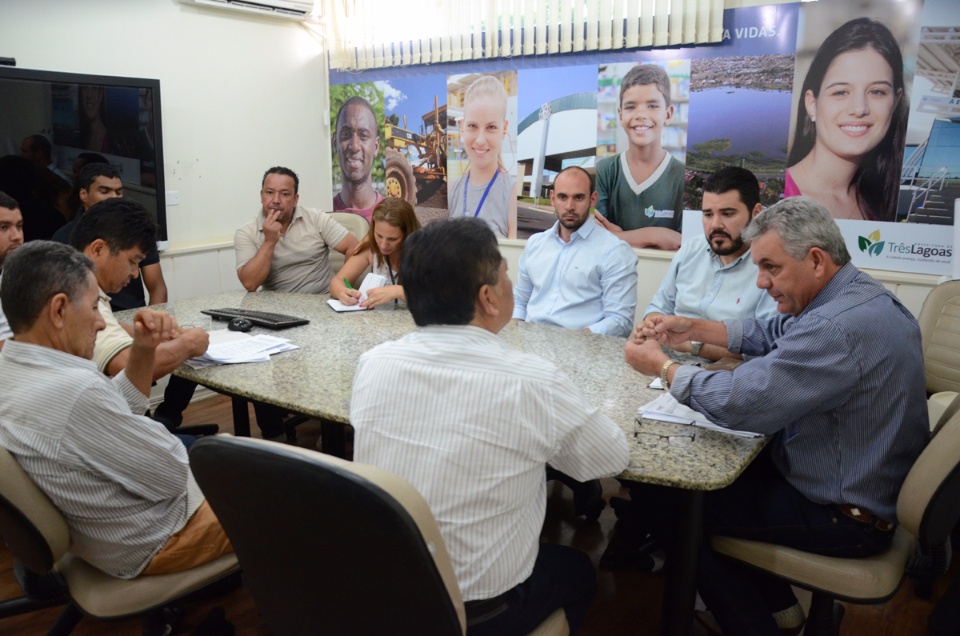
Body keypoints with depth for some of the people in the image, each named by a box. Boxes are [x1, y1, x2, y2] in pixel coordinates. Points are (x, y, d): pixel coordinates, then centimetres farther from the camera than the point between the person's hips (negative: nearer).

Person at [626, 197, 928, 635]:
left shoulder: (839, 326, -32)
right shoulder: (857, 295, 2)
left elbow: (739, 402, -32)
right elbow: (773, 335, 14)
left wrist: (662, 365, -17)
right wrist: (695, 329, 3)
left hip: (845, 517, -10)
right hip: (859, 482, 10)